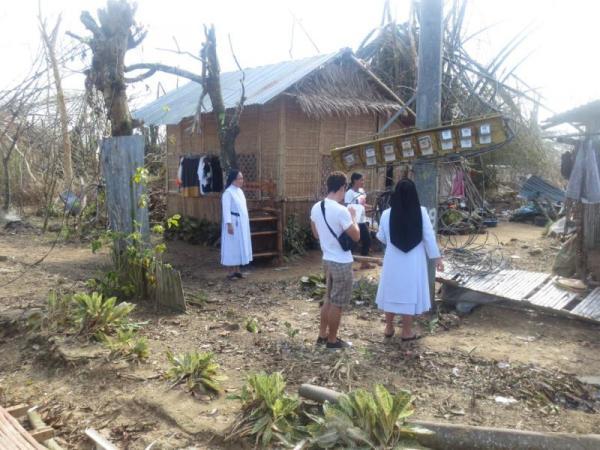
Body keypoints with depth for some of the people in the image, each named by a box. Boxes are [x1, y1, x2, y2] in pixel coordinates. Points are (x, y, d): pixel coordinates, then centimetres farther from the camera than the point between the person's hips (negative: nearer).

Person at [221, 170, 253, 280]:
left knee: (240, 245, 11)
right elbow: (226, 210, -17)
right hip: (233, 223, -8)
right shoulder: (228, 192, -14)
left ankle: (237, 270, 18)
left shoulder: (240, 191, 11)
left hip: (242, 223, 8)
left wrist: (246, 221, 16)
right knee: (232, 246, -3)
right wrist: (229, 224, -23)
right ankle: (230, 271, 3)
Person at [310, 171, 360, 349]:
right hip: (342, 263, -8)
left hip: (327, 259, 8)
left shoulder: (316, 208, 2)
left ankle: (322, 335, 30)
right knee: (337, 303, 6)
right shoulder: (341, 210, -23)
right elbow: (356, 236, -14)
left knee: (329, 299, 21)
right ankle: (332, 340, 18)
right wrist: (353, 217, -1)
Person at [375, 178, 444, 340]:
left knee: (392, 292, 14)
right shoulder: (421, 212, -10)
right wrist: (437, 257, 3)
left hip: (393, 260, 1)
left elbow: (381, 237, 4)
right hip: (414, 261, -1)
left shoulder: (387, 214, -8)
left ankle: (389, 328, 25)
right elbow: (429, 236, -7)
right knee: (410, 293, 8)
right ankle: (407, 331, 17)